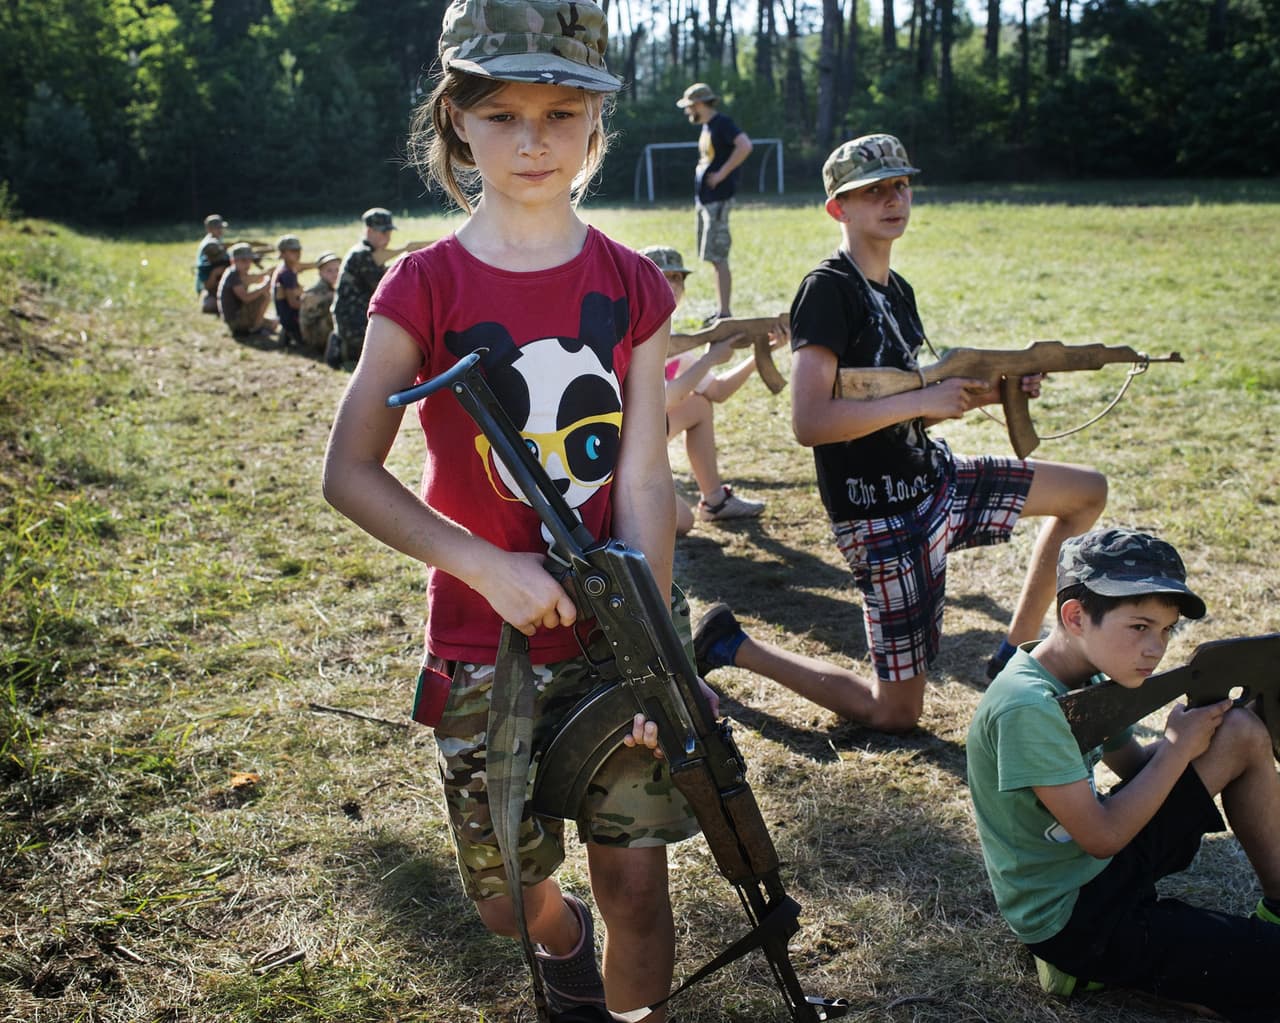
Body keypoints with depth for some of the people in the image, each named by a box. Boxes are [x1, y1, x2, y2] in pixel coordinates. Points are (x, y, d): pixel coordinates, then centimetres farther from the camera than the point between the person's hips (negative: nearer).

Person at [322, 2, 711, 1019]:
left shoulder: (632, 286, -2)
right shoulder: (426, 287, -8)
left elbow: (644, 481, -4)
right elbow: (349, 471, -9)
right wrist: (490, 565, -20)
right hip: (485, 640, -1)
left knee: (636, 882, 2)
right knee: (509, 894, 12)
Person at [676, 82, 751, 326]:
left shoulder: (722, 123, -12)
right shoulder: (706, 126, 17)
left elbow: (745, 146, -26)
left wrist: (722, 174, -22)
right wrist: (699, 200, 17)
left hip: (718, 200, -10)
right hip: (704, 200, 10)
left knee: (718, 258, -11)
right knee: (714, 258, 13)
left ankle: (725, 314, -9)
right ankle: (720, 310, 19)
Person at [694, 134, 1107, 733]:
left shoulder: (897, 291, 11)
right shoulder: (827, 290, -17)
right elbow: (808, 423, -27)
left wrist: (985, 394, 1)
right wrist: (922, 400, -24)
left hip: (932, 478, 9)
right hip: (883, 517, -9)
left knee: (1087, 492, 16)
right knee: (895, 714, -1)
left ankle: (1015, 655, 20)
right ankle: (732, 647, 11)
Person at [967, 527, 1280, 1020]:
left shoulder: (1086, 675, 0)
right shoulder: (1028, 709, -28)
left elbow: (1135, 765, 10)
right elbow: (1103, 836, -23)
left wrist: (1203, 717, -8)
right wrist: (1180, 745, -13)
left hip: (1099, 864, 9)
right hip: (1072, 920, -9)